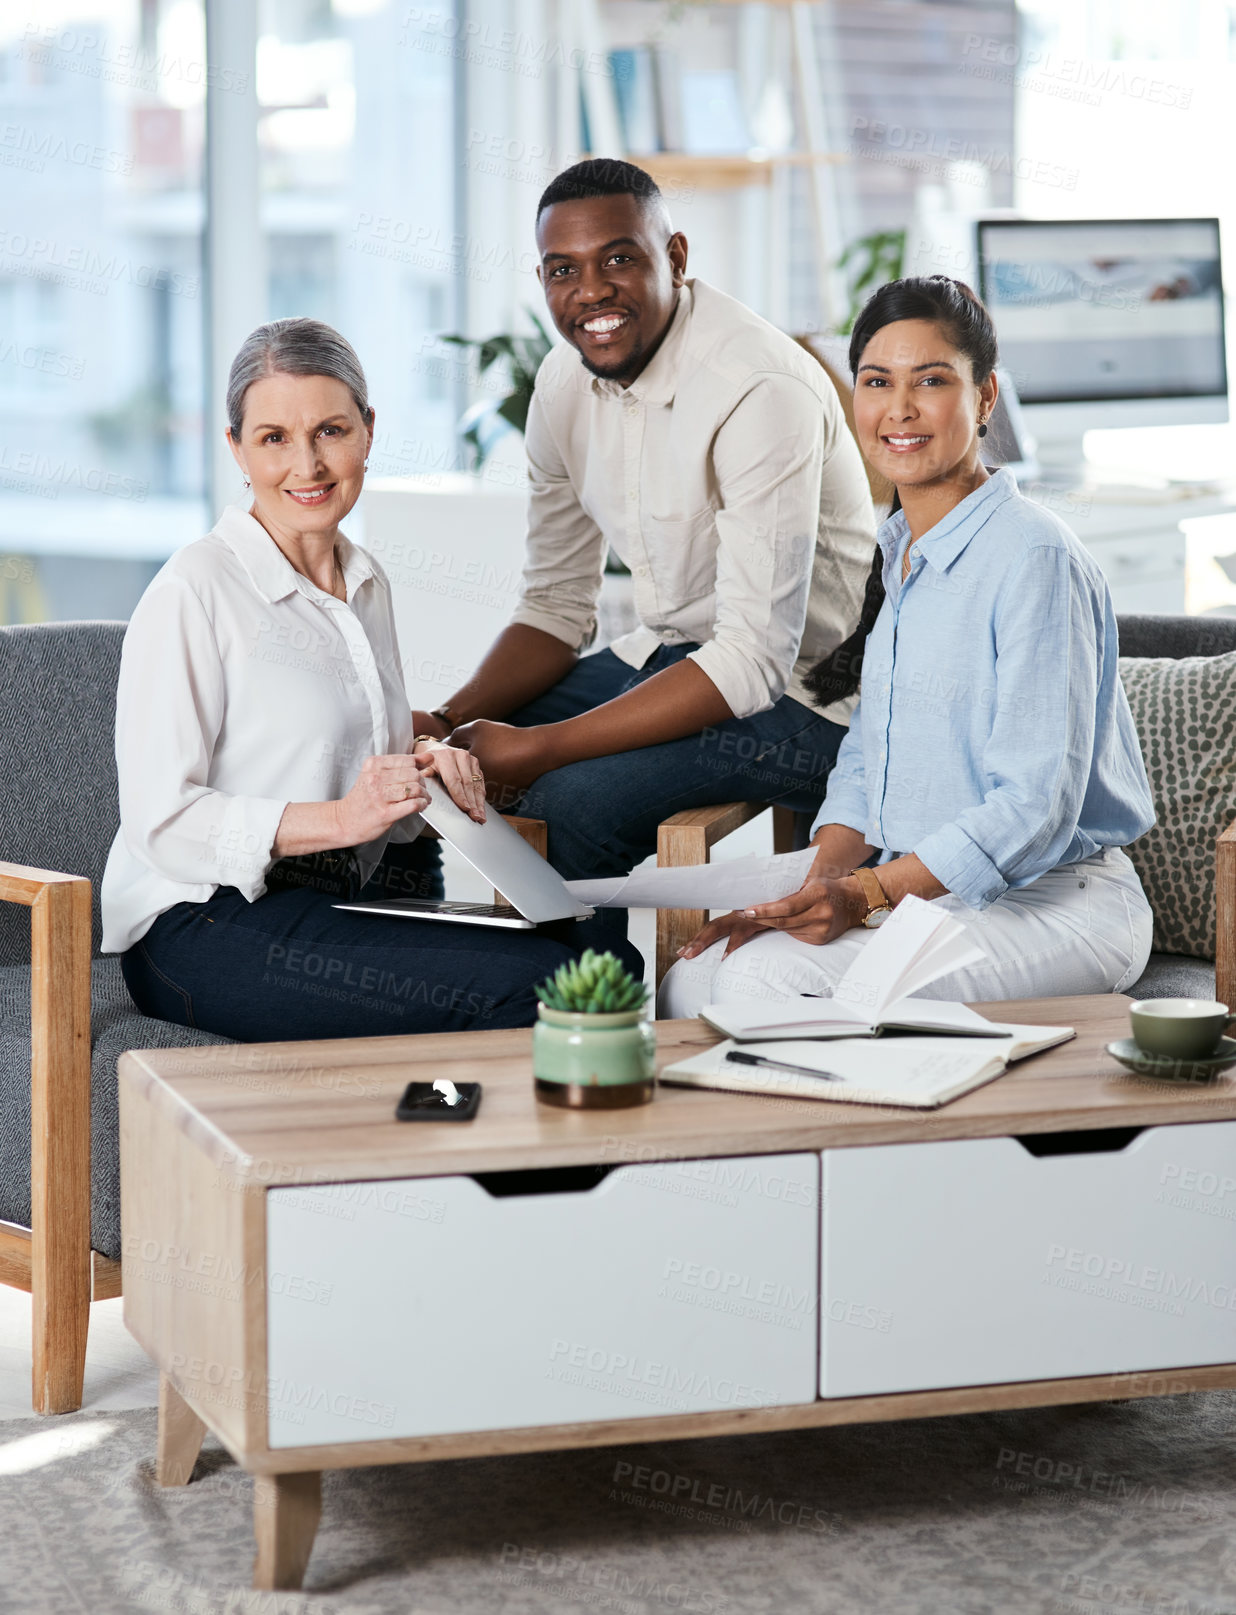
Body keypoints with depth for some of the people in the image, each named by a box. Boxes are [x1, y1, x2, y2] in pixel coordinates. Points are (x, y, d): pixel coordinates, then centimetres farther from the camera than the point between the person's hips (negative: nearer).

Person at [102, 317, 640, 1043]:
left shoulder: (367, 583, 15)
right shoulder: (191, 594, -10)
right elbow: (159, 820, -15)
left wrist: (429, 760, 5)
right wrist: (339, 819, -24)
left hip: (355, 898, 8)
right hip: (209, 928, -8)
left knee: (608, 964, -15)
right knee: (526, 987, -26)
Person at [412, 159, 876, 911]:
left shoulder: (759, 389, -24)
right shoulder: (566, 382, 2)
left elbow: (755, 659, -27)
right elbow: (557, 609, 9)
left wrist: (537, 748, -28)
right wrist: (448, 722, -11)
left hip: (796, 689, -8)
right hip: (670, 654, 8)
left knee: (569, 800, -27)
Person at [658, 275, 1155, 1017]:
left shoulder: (1035, 559, -15)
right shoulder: (897, 552, 13)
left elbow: (1035, 803, -19)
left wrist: (868, 894, -26)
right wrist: (819, 885, -3)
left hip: (1049, 903, -8)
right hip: (921, 891, 8)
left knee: (767, 977, -25)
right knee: (690, 981, -9)